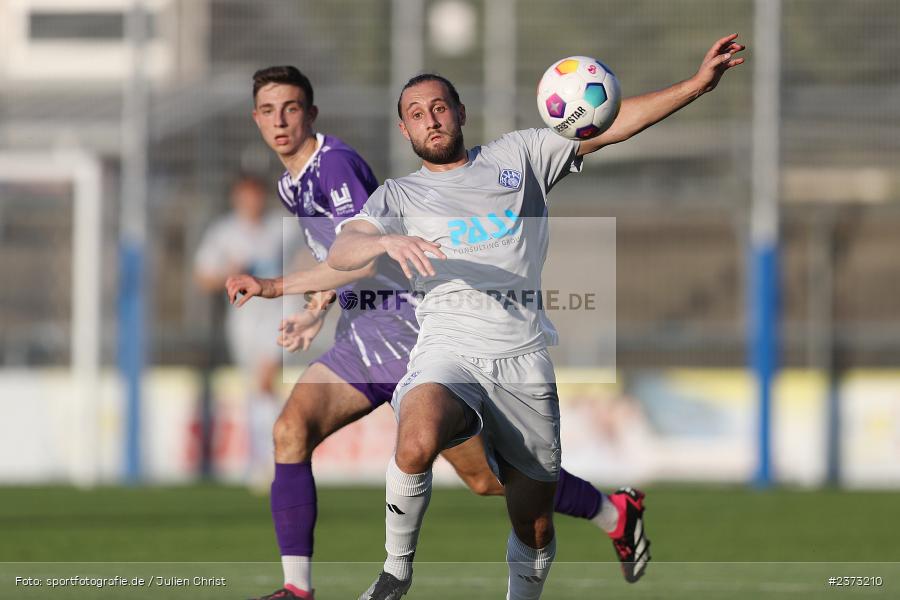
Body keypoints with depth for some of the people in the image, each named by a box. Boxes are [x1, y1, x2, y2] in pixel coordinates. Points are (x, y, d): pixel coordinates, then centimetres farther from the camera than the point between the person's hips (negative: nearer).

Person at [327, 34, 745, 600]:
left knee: (535, 529, 4)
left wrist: (698, 84, 5)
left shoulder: (518, 156, 18)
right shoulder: (399, 195, 16)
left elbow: (608, 126, 14)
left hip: (523, 361, 2)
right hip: (448, 350, -2)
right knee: (416, 445, -35)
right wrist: (386, 242, -23)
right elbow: (341, 252, 0)